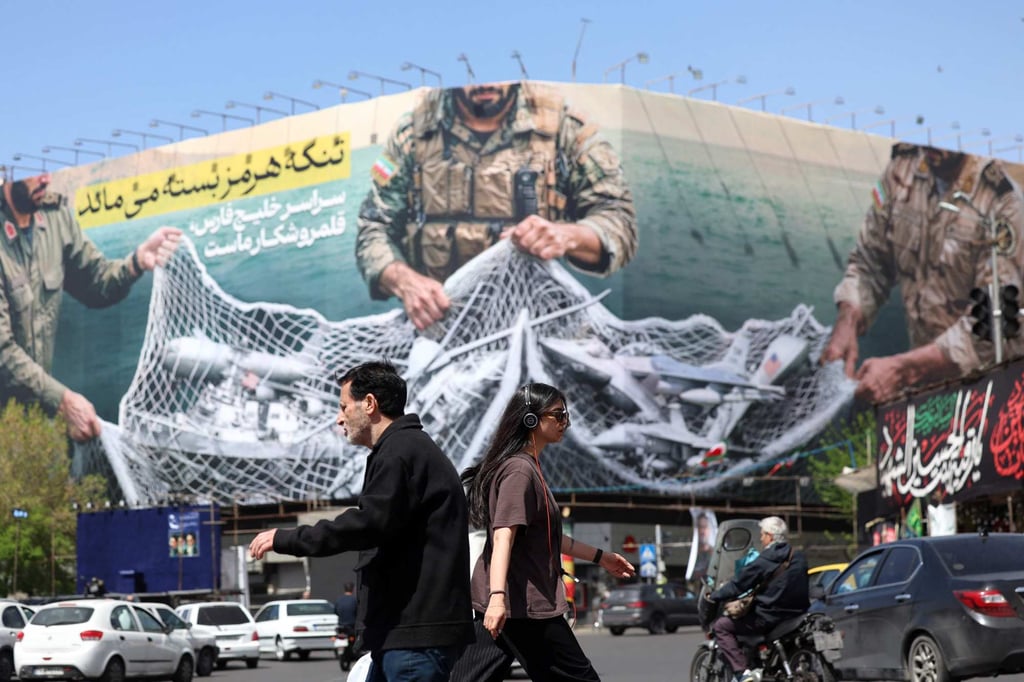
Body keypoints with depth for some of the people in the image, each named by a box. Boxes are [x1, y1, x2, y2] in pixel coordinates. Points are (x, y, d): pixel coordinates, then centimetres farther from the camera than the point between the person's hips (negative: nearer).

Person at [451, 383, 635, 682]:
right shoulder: (520, 469, -13)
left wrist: (599, 557, 32)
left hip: (499, 603, 10)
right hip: (525, 605, -10)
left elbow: (544, 535, 27)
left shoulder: (528, 467, 18)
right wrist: (498, 596, -34)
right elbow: (503, 537, -24)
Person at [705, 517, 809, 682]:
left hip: (769, 618, -7)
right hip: (797, 613, 7)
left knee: (720, 626, 1)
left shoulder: (764, 561, -13)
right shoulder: (799, 557, 5)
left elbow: (738, 584, -8)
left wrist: (714, 597, 6)